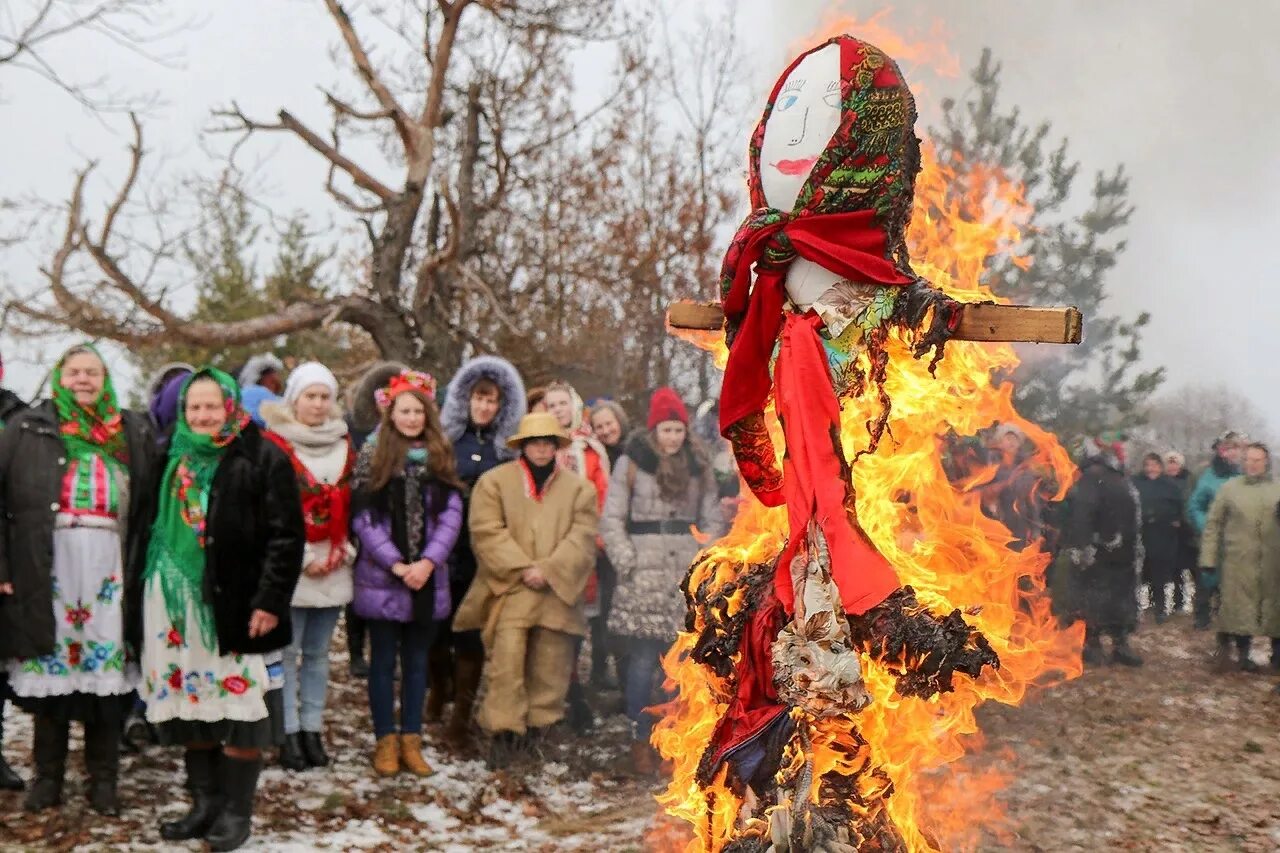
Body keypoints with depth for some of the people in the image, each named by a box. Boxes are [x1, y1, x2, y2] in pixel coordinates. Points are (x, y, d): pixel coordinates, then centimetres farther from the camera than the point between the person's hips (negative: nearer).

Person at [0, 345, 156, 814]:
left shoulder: (134, 433, 10)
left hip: (109, 573, 1)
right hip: (46, 571, -1)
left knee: (106, 673, 3)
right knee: (50, 670, 5)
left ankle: (103, 778, 15)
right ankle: (47, 775, 20)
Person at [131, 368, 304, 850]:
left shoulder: (264, 460, -5)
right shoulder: (171, 459, 13)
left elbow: (286, 537, -9)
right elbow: (149, 528, 19)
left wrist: (270, 600, -15)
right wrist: (141, 600, 14)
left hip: (235, 606, -5)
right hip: (174, 603, 6)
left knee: (239, 704, -2)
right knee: (187, 702, 10)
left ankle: (236, 812, 10)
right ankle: (204, 804, 23)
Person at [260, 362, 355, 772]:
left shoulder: (343, 445, 13)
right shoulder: (275, 444, -4)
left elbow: (352, 504, 14)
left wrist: (344, 550, 1)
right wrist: (305, 557, -12)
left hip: (334, 566, 5)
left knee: (318, 652, 10)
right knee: (288, 651, -3)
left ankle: (312, 729, 15)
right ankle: (289, 733, 3)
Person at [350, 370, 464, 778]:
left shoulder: (441, 457, 7)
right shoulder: (372, 454, -1)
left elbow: (451, 515, 1)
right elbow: (363, 515, -6)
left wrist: (428, 562, -12)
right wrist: (396, 564, -13)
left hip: (428, 577, 3)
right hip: (381, 577, -3)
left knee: (417, 660, 9)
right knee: (384, 660, 5)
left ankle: (411, 741, 16)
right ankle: (386, 741, 13)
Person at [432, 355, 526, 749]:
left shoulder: (506, 448, 8)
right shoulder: (444, 439, 3)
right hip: (445, 549, 0)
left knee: (471, 631, -2)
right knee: (439, 626, 7)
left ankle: (461, 715, 3)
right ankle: (438, 691, 32)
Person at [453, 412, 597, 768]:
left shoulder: (579, 488, 11)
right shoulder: (494, 482, 6)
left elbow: (582, 539, 1)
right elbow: (488, 533, -4)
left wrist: (547, 570, -12)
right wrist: (522, 569, -13)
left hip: (557, 594, 3)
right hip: (508, 592, -2)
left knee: (551, 668, 7)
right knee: (505, 665, -11)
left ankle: (537, 728, 20)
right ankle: (504, 731, -3)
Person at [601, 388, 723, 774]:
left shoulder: (698, 465, 13)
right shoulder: (632, 463, 3)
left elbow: (712, 519, 16)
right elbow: (612, 519, 2)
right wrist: (628, 562, -6)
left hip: (687, 575, 3)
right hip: (644, 577, -3)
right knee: (643, 661, -6)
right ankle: (640, 739, 6)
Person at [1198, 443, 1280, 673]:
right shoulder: (1229, 488, 5)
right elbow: (1213, 524, 4)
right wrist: (1208, 557, -2)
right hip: (1238, 560, -2)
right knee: (1240, 608, 0)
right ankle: (1243, 654, 12)